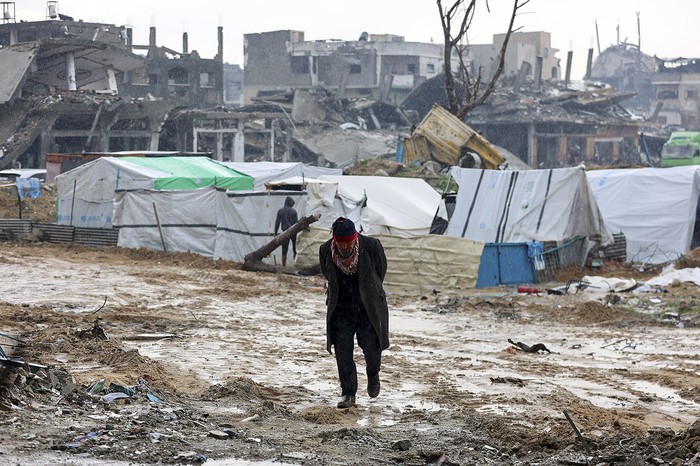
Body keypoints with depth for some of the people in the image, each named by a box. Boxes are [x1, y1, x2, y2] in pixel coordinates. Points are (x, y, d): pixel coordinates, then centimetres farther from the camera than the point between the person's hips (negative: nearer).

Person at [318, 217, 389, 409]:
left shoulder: (371, 246, -16)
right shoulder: (325, 251, -10)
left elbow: (381, 270, 3)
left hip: (368, 308, -2)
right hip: (341, 310, 2)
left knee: (371, 347, -3)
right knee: (343, 352, -5)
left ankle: (373, 374, 31)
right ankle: (348, 394, 5)